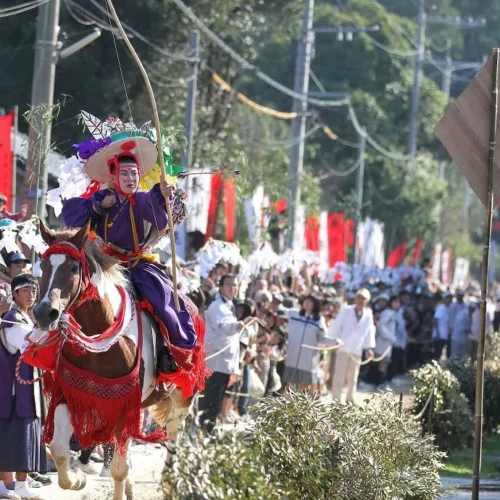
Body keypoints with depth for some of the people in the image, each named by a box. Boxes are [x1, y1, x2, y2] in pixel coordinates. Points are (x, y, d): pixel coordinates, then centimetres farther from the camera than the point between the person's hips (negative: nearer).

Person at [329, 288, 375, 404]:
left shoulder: (368, 315, 5)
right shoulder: (346, 311, -4)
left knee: (353, 377, 12)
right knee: (339, 375, -6)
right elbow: (336, 326, -3)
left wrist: (368, 347, 4)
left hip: (357, 350, 4)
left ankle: (351, 399, 21)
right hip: (343, 347, -4)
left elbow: (369, 332, 10)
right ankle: (336, 400, -5)